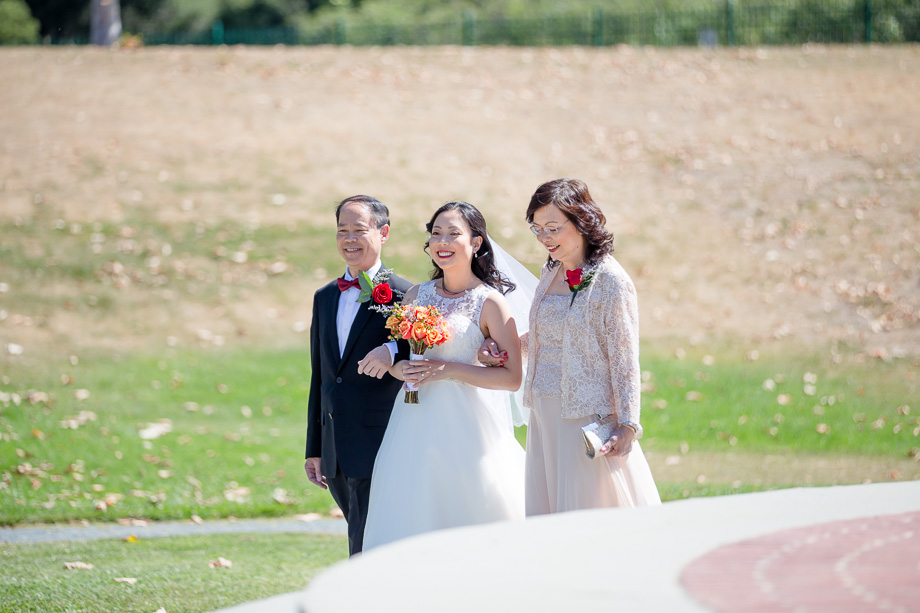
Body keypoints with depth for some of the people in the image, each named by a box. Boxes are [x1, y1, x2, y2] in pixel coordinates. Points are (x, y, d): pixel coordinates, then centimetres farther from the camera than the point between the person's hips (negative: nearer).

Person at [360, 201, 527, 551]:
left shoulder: (490, 302, -5)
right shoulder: (417, 295, 11)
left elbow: (512, 378, -10)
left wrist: (448, 370, -16)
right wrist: (399, 369, -4)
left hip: (468, 424, -5)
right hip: (417, 422, 5)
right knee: (411, 522, -1)